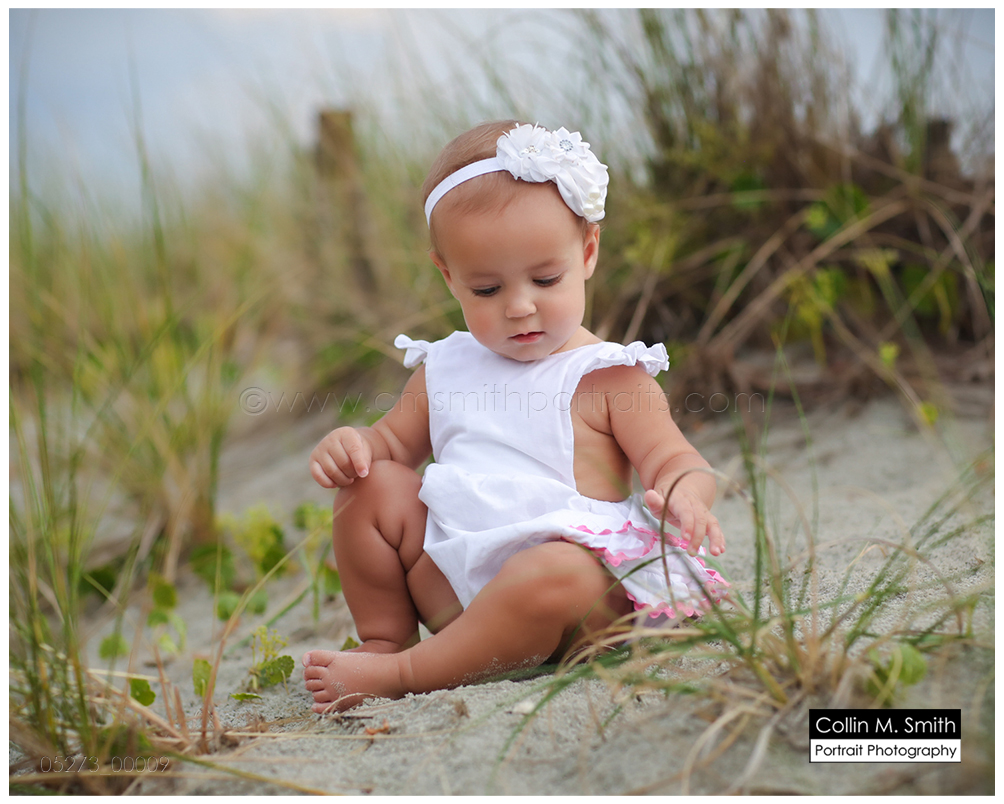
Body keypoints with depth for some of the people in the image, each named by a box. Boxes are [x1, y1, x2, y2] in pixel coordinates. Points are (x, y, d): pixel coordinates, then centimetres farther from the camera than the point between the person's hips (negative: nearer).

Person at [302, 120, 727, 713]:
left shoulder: (607, 378, -1)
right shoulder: (444, 371, 15)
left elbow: (676, 462, -6)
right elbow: (393, 442, 28)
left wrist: (686, 494, -31)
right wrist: (350, 444, 3)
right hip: (450, 583, 6)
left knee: (555, 575, -38)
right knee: (372, 483, -3)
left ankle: (401, 674, -23)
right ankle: (384, 641, 5)